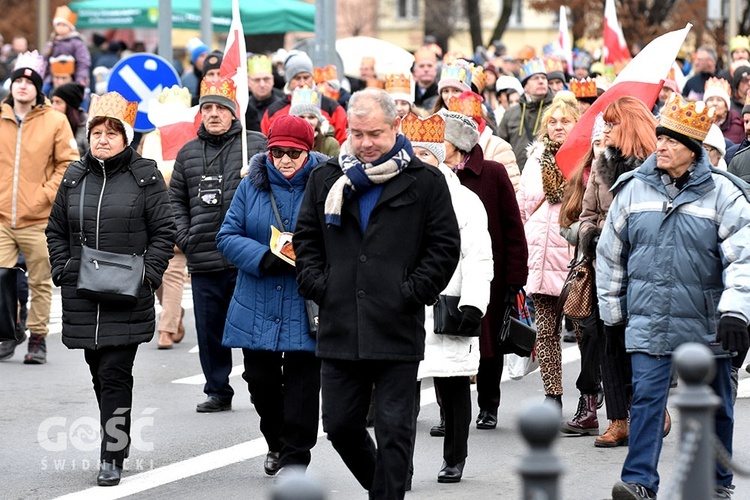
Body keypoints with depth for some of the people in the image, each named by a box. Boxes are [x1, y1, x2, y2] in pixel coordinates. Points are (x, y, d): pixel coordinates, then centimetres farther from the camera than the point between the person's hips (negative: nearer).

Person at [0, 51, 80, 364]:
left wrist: (47, 194, -8)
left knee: (40, 283, 3)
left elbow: (69, 163, 1)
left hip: (38, 219, -2)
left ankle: (38, 338, 12)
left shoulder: (55, 121, 0)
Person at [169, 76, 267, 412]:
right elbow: (176, 200, 18)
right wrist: (184, 238, 5)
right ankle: (217, 391, 18)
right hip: (203, 258, 4)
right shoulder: (188, 153, 14)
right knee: (210, 329, 8)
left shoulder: (257, 144, 2)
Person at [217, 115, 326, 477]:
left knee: (302, 382, -1)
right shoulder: (252, 185, 4)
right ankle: (276, 442, 35)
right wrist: (263, 258, -16)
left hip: (305, 308, -3)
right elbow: (228, 236, 1)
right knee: (260, 379, 12)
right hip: (257, 307, 3)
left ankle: (295, 456, 9)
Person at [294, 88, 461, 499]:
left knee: (393, 431, -2)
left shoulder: (425, 182, 2)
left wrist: (412, 292, -7)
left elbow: (445, 246, 2)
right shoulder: (326, 179, 11)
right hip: (339, 328, 4)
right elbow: (305, 238, 18)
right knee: (340, 425, 8)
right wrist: (317, 285, 3)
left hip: (397, 330, -3)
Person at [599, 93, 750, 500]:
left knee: (714, 404, 10)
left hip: (706, 323, -1)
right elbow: (610, 255, 13)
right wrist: (612, 311, 14)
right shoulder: (633, 189, 3)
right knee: (646, 397, -11)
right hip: (648, 320, 1)